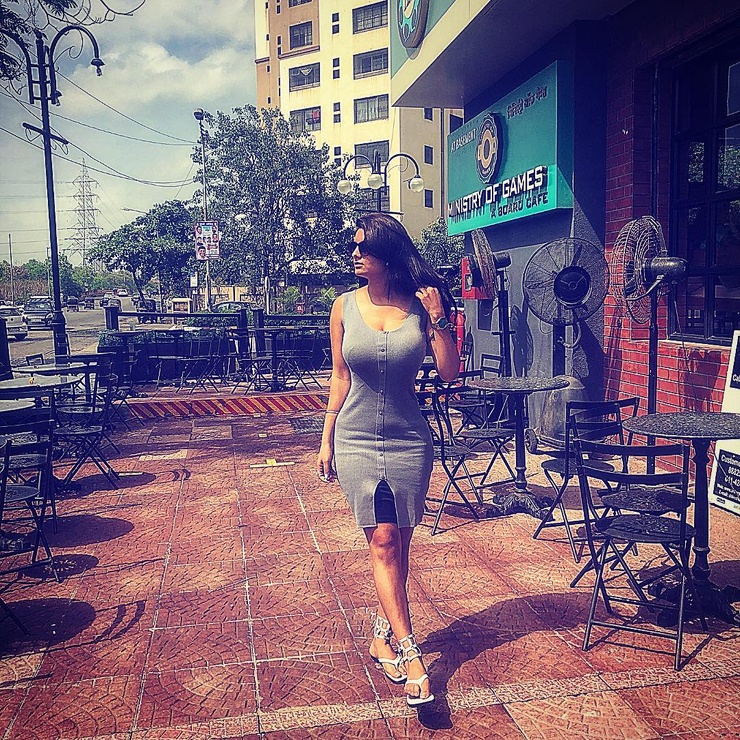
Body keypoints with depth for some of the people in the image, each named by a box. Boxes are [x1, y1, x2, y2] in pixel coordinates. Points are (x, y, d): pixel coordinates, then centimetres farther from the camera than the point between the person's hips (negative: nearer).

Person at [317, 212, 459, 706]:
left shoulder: (421, 305, -2)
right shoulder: (345, 308, 1)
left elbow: (450, 372, -4)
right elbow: (340, 378, 7)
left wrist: (438, 319, -13)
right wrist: (327, 440, 7)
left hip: (409, 441, 1)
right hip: (356, 440, 0)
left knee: (398, 544, 8)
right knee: (383, 541, -6)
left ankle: (383, 635, 26)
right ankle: (409, 654, -1)